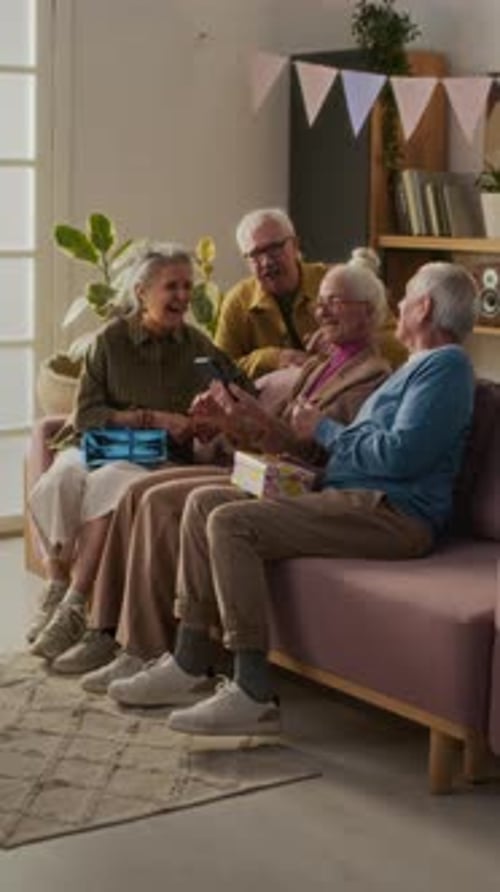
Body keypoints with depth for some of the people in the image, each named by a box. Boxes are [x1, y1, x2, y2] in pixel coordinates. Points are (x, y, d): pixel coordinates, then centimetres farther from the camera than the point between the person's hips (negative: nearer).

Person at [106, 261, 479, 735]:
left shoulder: (446, 364, -6)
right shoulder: (418, 365, 28)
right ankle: (190, 665, -1)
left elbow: (400, 454, -20)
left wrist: (325, 430, -6)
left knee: (231, 521, -25)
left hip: (391, 513, -11)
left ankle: (254, 695, -26)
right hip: (353, 498, 11)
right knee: (204, 501, 3)